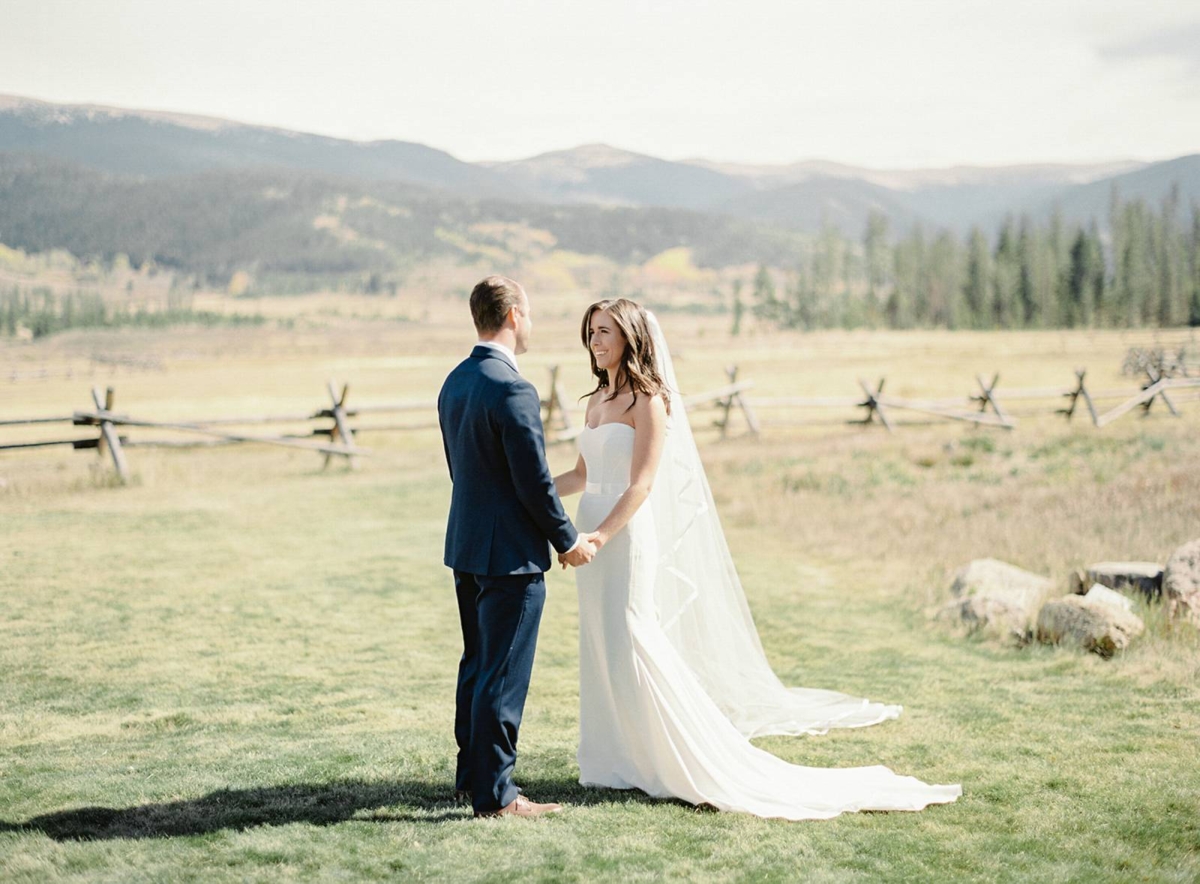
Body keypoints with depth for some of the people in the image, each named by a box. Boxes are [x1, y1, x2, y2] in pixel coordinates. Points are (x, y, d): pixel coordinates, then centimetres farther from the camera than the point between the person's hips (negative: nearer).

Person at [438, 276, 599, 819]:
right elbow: (535, 482, -19)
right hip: (510, 554, -9)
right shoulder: (512, 391, -21)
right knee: (502, 676, -2)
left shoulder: (455, 383, 8)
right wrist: (568, 541, -5)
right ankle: (494, 794, 4)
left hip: (466, 547, 9)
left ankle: (472, 775, 28)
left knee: (477, 666, 18)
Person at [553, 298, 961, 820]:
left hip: (626, 536, -8)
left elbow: (641, 484, -17)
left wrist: (600, 536, -26)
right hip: (594, 533, 8)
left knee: (630, 644, -8)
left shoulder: (648, 400, -11)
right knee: (601, 647, 11)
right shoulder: (597, 399, 13)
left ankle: (693, 762, 1)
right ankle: (620, 761, 20)